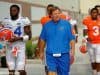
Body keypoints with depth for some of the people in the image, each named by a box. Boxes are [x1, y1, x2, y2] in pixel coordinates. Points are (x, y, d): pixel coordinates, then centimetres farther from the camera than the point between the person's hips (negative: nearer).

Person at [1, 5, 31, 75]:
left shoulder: (24, 20, -5)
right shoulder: (6, 21, 7)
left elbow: (29, 36, -4)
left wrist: (18, 38, -19)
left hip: (20, 48, -3)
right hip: (9, 48, 4)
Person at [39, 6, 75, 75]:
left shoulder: (66, 24, 0)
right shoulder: (47, 25, 4)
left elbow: (71, 39, 2)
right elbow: (43, 40, 13)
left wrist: (72, 50, -6)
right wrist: (41, 52, 17)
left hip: (64, 54, 0)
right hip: (51, 54, 0)